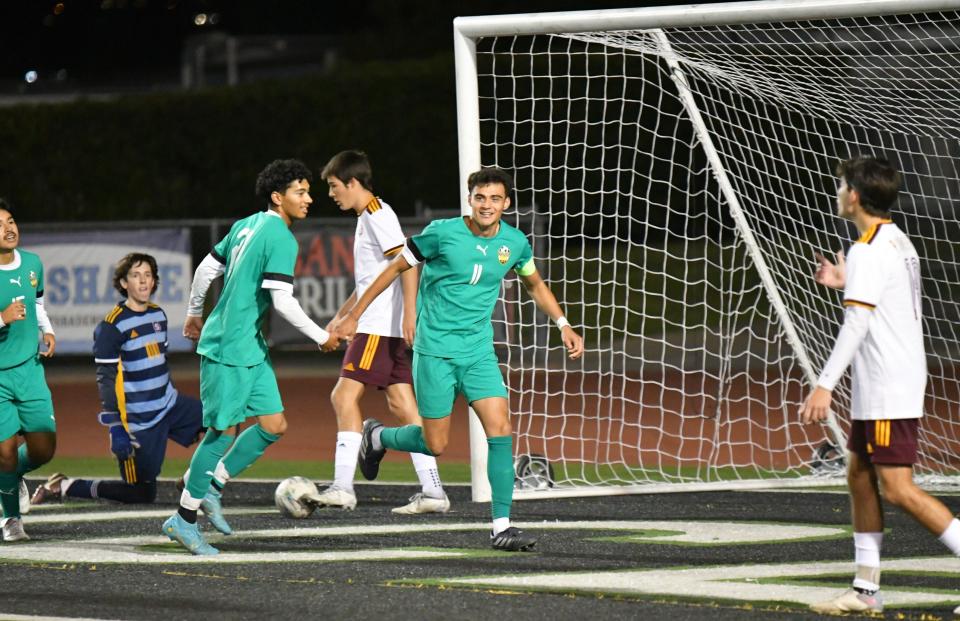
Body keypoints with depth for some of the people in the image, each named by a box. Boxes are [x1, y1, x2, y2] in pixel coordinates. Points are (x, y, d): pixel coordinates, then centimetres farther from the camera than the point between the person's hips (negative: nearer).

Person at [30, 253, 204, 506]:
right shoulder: (112, 326, -16)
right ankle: (63, 487, 9)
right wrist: (116, 429, -20)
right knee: (142, 494, -4)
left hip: (168, 406, 7)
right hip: (136, 420, -7)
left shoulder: (158, 315, 8)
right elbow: (106, 380, -16)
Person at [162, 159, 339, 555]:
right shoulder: (281, 239, -16)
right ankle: (183, 519, 3)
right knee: (223, 429, -4)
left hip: (251, 348, 9)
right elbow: (283, 302, -21)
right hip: (230, 347, -9)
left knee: (274, 424, 9)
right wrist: (322, 338, -11)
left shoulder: (247, 225, 11)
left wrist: (194, 313, 31)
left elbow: (206, 269, 18)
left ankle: (211, 489, 18)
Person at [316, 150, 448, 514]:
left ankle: (343, 487, -18)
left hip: (379, 328, -10)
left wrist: (409, 313, -25)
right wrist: (340, 318, 31)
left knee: (344, 396, -13)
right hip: (378, 326, 10)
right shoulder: (367, 217, 22)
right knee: (402, 406, 5)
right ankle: (432, 491, 1)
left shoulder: (377, 214, -9)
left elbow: (405, 262, -19)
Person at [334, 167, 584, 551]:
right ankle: (377, 437, 32)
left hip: (478, 352, 4)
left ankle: (501, 527, -8)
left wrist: (563, 325, 12)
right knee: (435, 444, 0)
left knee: (500, 429, -12)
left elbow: (535, 284, 22)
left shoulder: (514, 243, 1)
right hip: (435, 350, -4)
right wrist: (353, 316, 1)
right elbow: (395, 269, -1)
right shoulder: (442, 233, -12)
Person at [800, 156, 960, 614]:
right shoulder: (898, 242, 14)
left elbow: (857, 322, -24)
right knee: (860, 476, 11)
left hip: (888, 391, -10)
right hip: (879, 390, 10)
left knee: (896, 487, -11)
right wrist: (847, 282, 25)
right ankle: (866, 589, 12)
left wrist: (825, 384, -27)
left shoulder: (867, 252, -16)